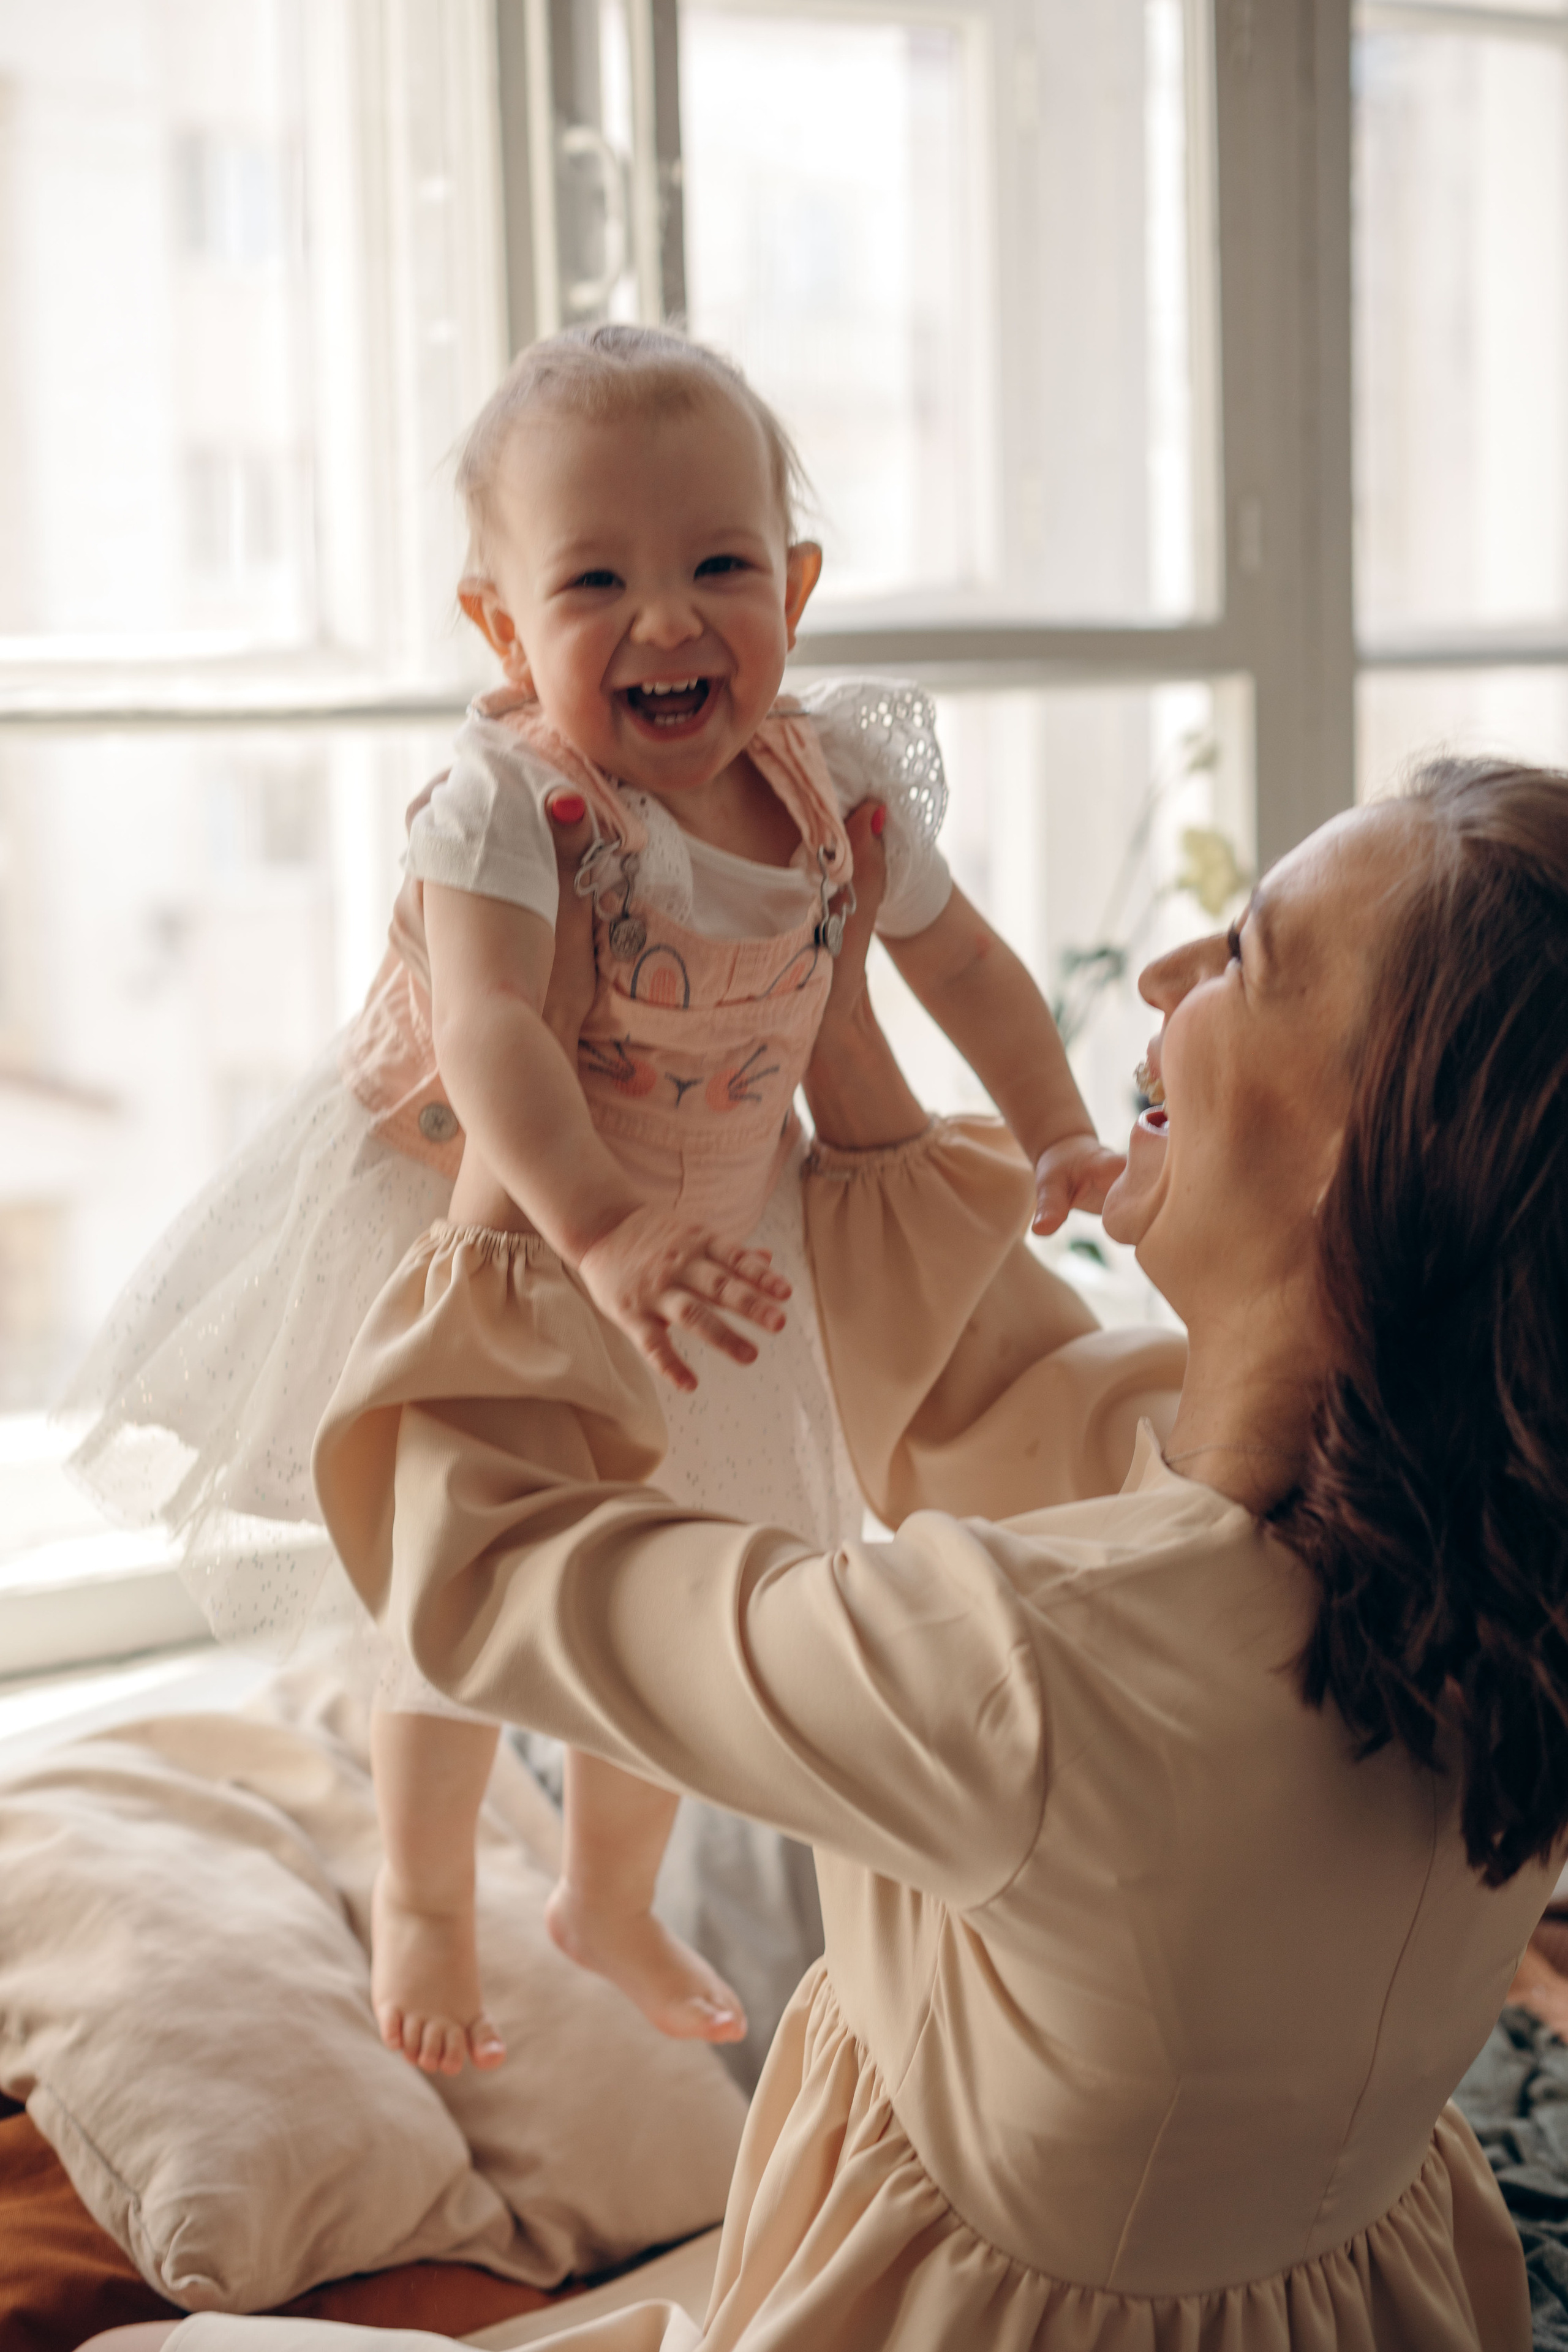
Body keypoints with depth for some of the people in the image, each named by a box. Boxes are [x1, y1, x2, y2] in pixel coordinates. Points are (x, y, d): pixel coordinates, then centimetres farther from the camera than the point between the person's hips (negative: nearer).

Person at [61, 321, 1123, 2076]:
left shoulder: (845, 785, -13)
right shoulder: (504, 800, -31)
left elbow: (959, 957, 3)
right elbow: (487, 1029, -44)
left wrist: (1059, 1138, -1)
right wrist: (600, 1235, -57)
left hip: (705, 1242, 5)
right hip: (474, 1240, -5)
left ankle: (610, 1900, 46)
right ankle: (422, 1901, 42)